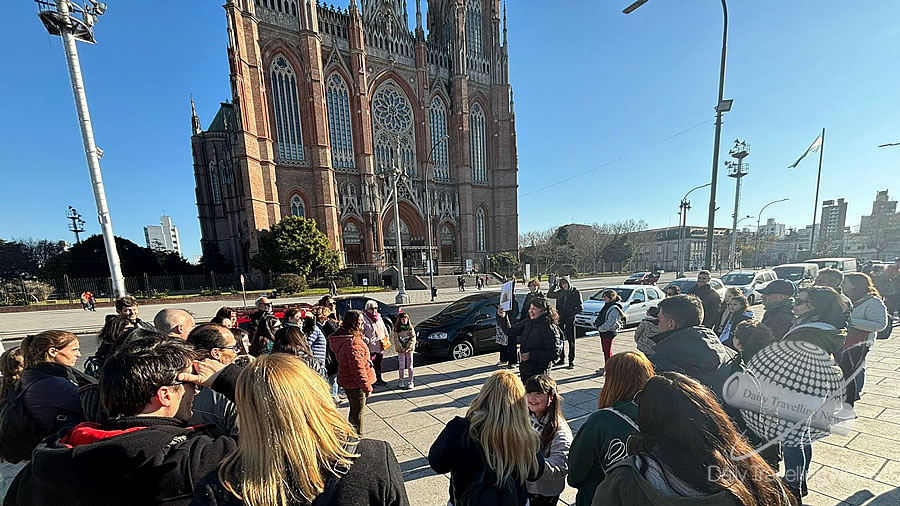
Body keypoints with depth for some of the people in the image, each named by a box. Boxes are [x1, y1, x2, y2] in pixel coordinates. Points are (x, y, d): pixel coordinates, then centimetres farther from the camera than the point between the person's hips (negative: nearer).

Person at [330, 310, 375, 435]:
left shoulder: (342, 337, 3)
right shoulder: (353, 343, -30)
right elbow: (358, 368, -28)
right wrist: (367, 387, -19)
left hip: (347, 381, 10)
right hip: (355, 384, -10)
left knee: (354, 410, 25)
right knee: (357, 413, 8)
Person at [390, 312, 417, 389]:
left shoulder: (411, 328, -1)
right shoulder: (396, 329, -3)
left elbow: (413, 339, -6)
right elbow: (396, 340, -7)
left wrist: (408, 348, -14)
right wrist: (402, 348, -14)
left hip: (409, 349, 0)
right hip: (400, 350, 0)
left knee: (410, 366, 6)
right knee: (401, 366, 6)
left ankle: (411, 382, 15)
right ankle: (401, 382, 19)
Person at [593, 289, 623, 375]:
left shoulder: (614, 308, -20)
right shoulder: (608, 305, 11)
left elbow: (610, 322, -24)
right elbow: (601, 317, 20)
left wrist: (601, 328, -17)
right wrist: (598, 325, 9)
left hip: (609, 332, -9)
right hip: (604, 331, 9)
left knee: (607, 350, 1)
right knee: (606, 350, 18)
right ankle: (606, 366, 29)